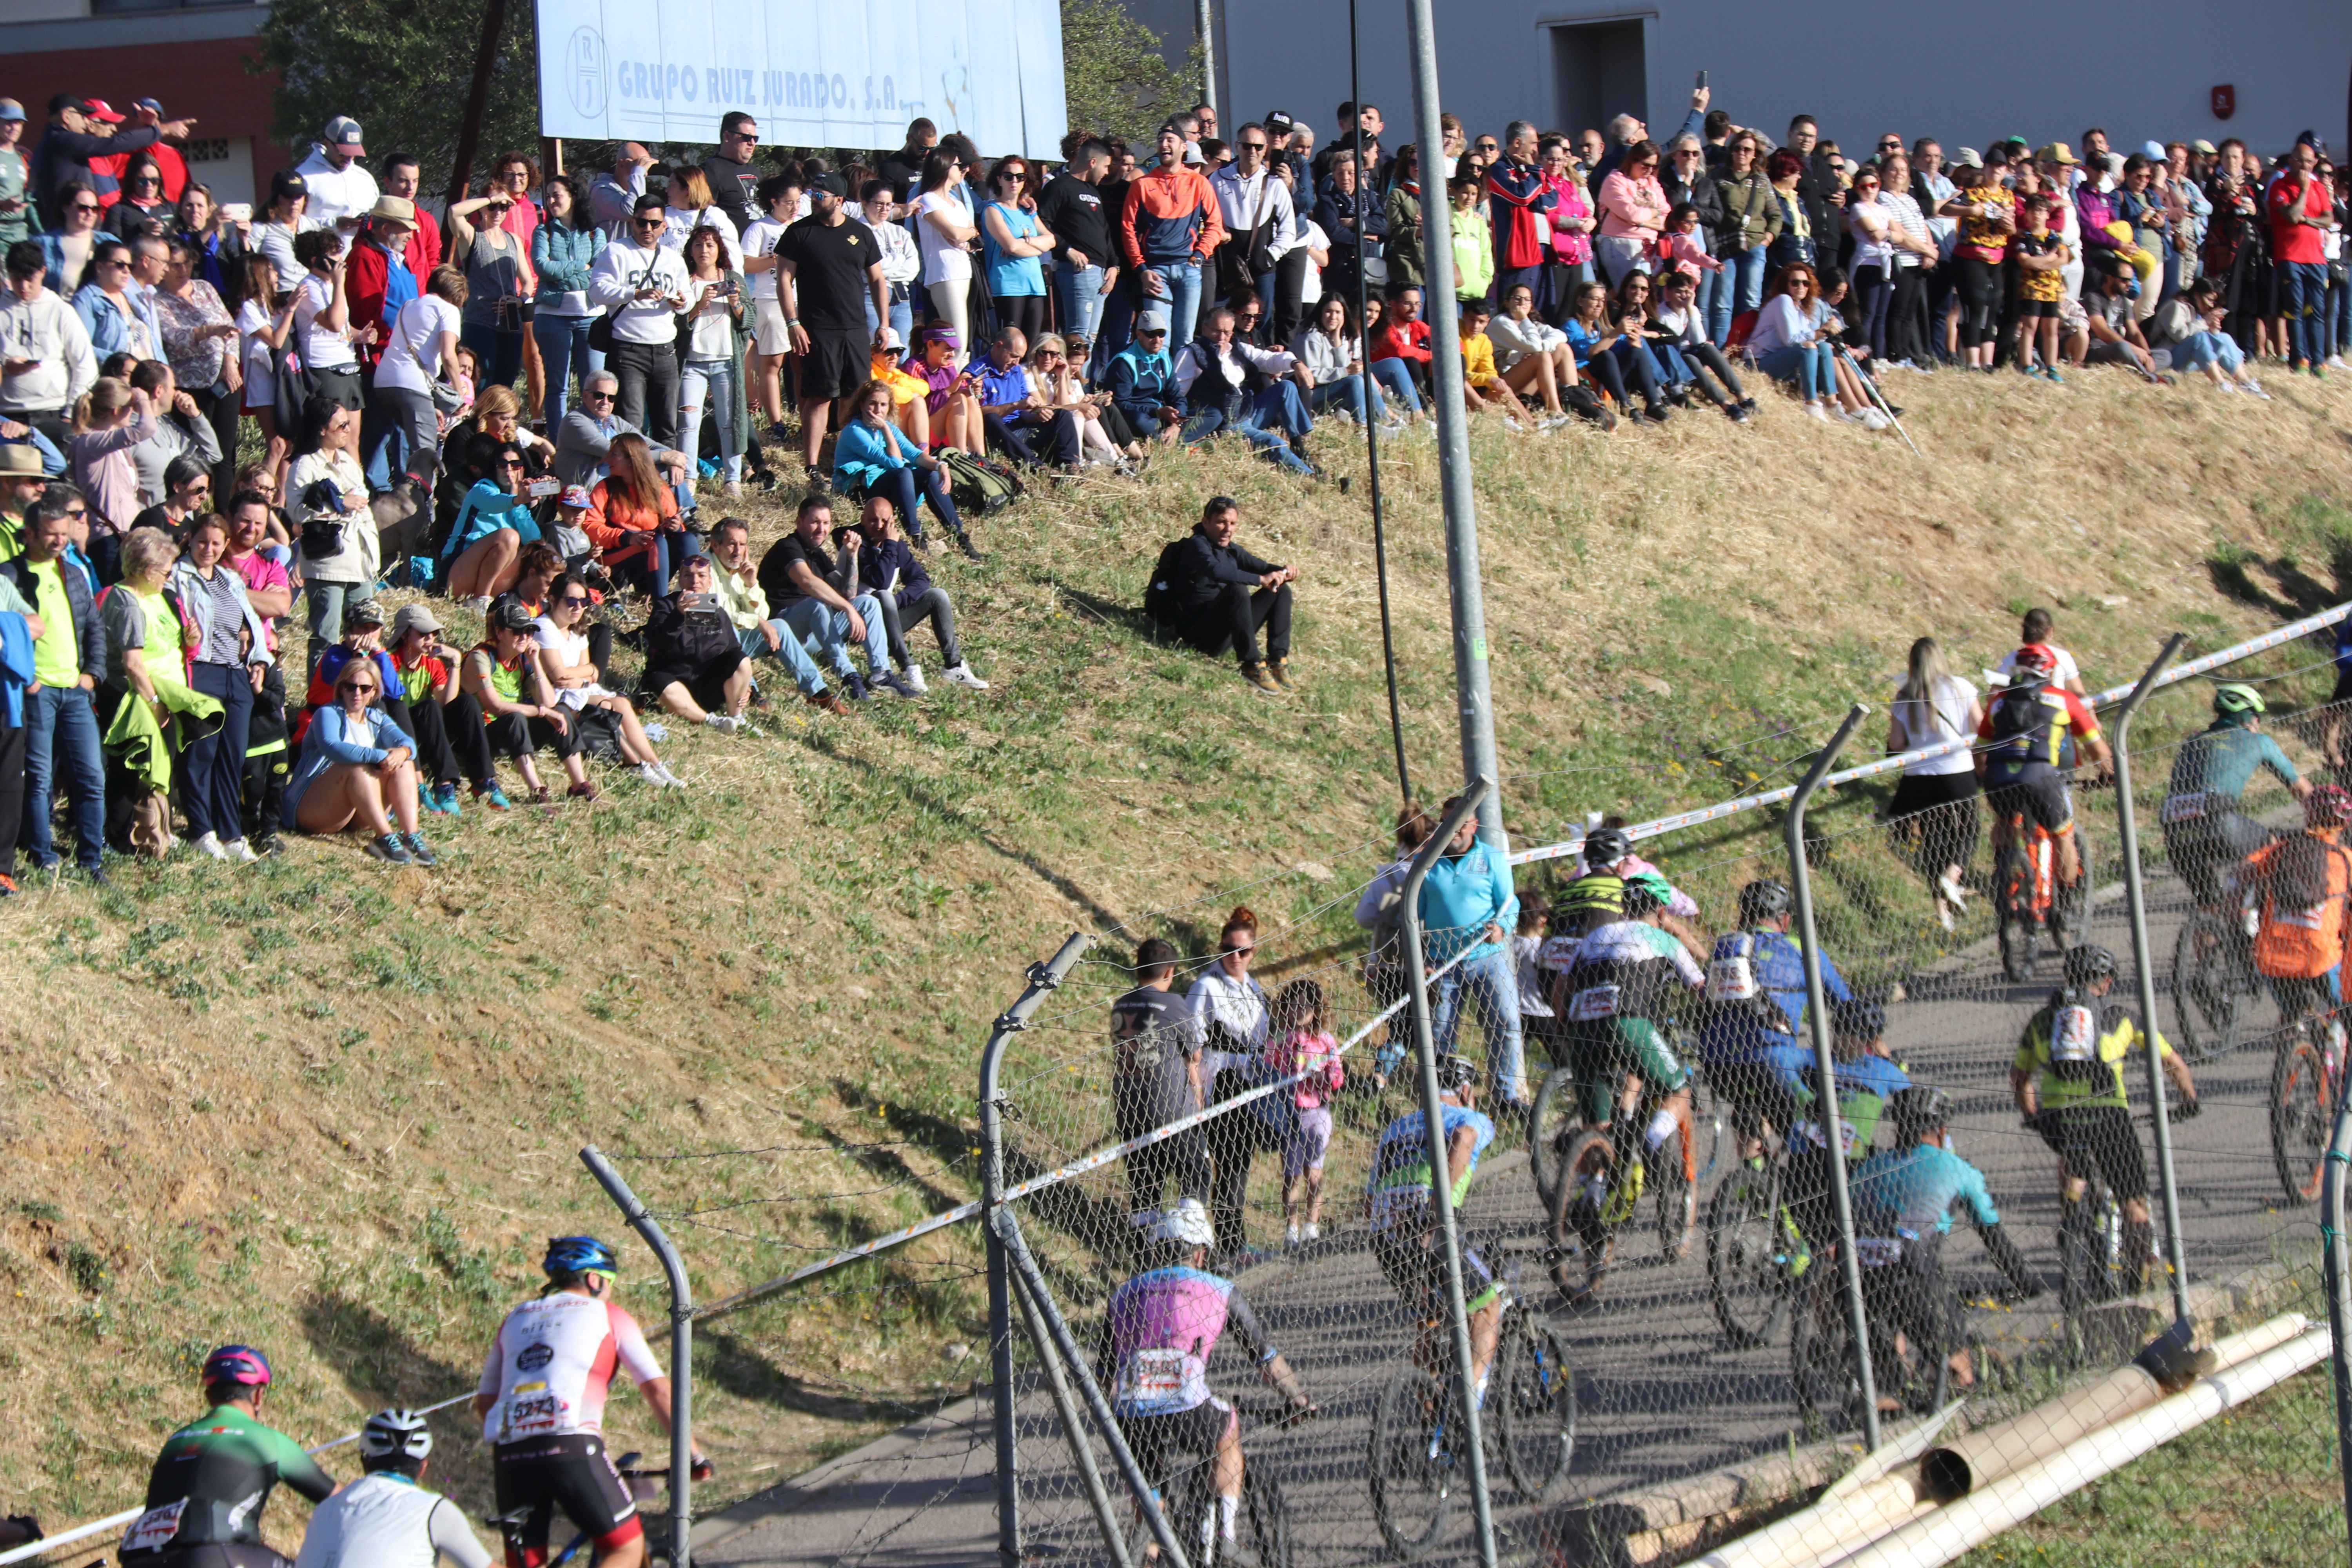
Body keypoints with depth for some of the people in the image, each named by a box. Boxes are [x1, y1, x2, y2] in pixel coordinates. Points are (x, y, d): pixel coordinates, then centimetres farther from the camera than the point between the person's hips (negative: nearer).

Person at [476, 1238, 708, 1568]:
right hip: (572, 1450, -5)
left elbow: (484, 1402, 26)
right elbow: (658, 1391, 6)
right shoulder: (608, 1317, 13)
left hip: (510, 1454, 5)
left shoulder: (515, 1320, 26)